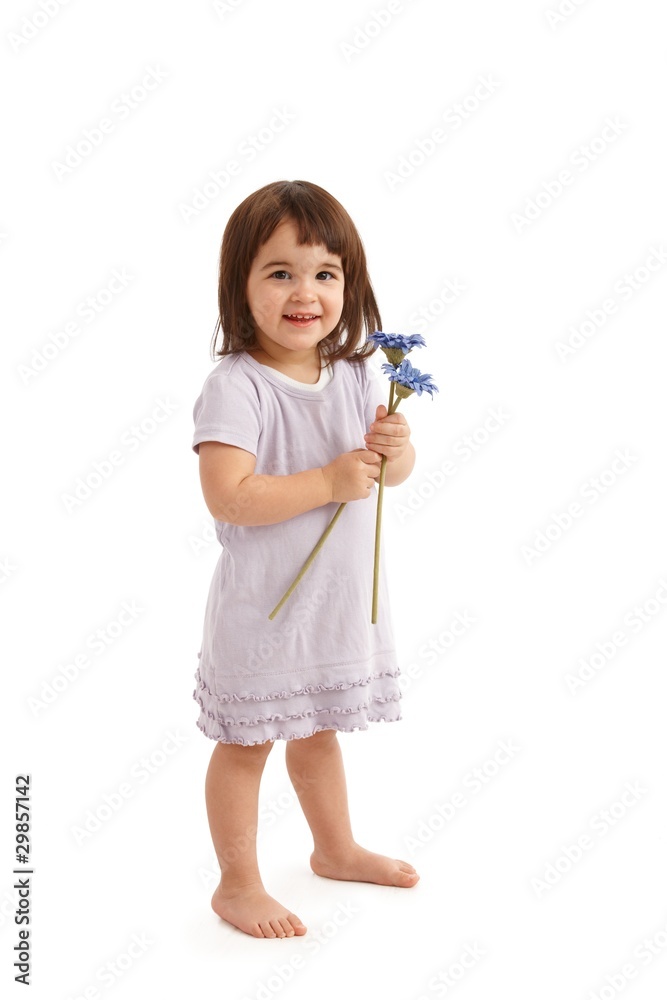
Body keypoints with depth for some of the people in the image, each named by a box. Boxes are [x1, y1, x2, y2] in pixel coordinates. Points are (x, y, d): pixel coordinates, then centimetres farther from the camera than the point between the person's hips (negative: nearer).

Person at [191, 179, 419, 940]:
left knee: (318, 731, 25)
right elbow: (228, 497, -28)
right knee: (247, 743, 8)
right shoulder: (235, 387, -20)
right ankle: (237, 885, 27)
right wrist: (330, 482, -26)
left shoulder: (356, 376, 1)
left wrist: (394, 449, -15)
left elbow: (396, 470, 7)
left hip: (341, 596, 7)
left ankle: (336, 849, 45)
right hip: (264, 604, -6)